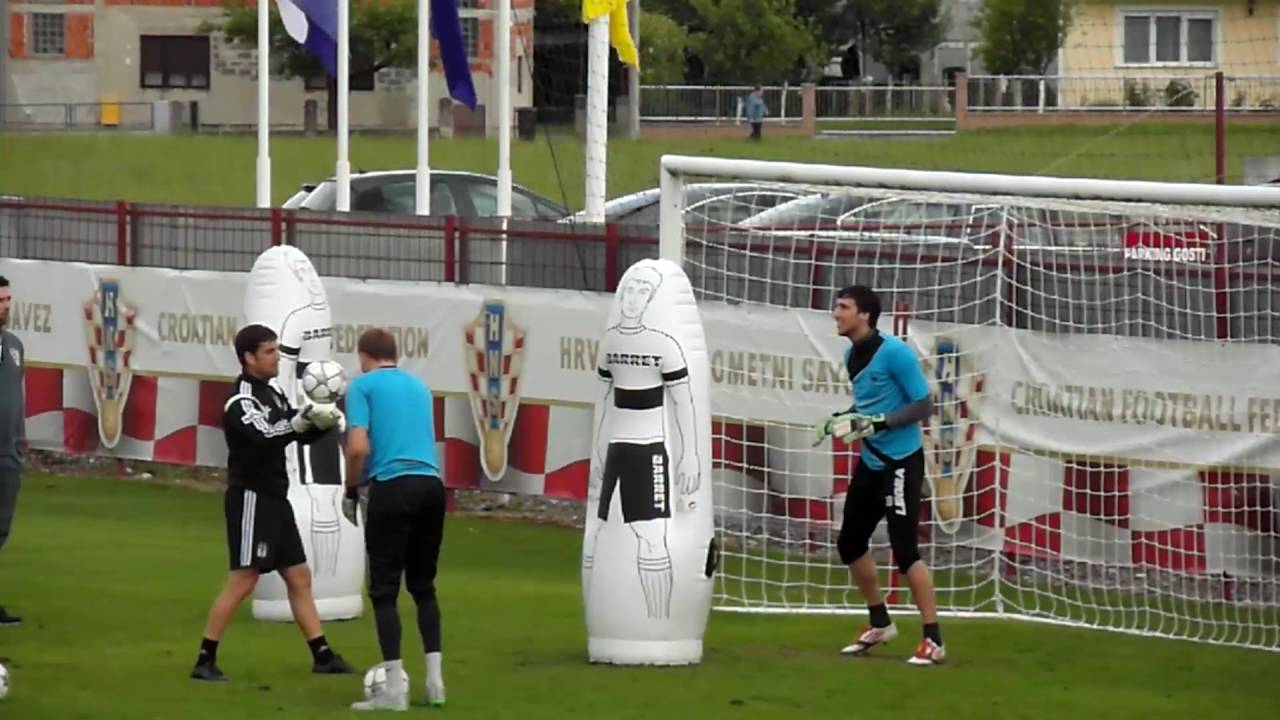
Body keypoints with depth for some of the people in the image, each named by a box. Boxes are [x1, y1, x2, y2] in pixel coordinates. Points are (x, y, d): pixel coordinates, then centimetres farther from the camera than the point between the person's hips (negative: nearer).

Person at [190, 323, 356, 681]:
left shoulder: (272, 394, 13)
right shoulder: (241, 402, -15)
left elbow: (299, 435, 15)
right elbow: (265, 439, -30)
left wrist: (322, 422, -5)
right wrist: (302, 420, -40)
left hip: (275, 499, 9)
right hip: (251, 499, -9)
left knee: (299, 577, 11)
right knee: (243, 580, -11)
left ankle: (323, 656, 15)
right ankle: (205, 660, -8)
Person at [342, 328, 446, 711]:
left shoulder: (363, 385, 2)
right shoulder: (419, 386, 20)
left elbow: (358, 447, -8)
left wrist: (350, 491, 6)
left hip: (393, 487, -5)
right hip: (431, 485, 5)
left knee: (384, 588, 1)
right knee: (423, 585, 16)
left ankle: (395, 686, -3)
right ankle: (435, 679, 12)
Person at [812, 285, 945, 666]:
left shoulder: (894, 353, -17)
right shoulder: (852, 355, 7)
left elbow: (923, 405, -16)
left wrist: (878, 422, -26)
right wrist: (840, 419, 4)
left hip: (901, 461, -9)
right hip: (870, 461, 9)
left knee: (904, 551, -11)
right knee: (850, 544, 14)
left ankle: (933, 640, -4)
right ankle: (880, 623, 31)